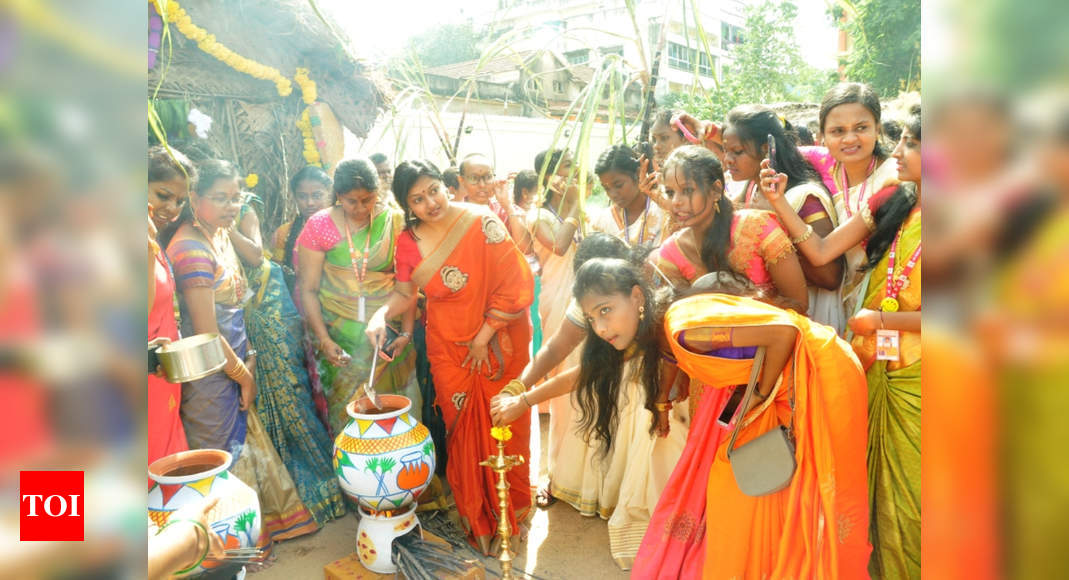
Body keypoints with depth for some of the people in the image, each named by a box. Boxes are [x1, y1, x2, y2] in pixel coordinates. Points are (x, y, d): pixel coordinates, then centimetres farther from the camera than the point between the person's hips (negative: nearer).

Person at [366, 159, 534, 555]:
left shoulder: (482, 222, -16)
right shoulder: (408, 241, -4)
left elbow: (514, 285, -16)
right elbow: (404, 293, 8)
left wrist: (483, 337, -12)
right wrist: (382, 315, -14)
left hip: (498, 346, -2)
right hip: (449, 350, 3)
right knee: (462, 429, 9)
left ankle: (511, 506, 31)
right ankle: (475, 514, 28)